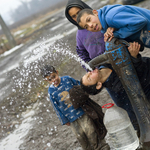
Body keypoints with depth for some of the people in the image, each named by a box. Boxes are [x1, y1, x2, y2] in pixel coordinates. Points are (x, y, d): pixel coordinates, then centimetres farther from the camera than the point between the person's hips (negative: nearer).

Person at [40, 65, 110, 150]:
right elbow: (57, 108, -3)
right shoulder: (51, 91, -9)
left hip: (81, 110, 0)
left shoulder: (67, 79, -9)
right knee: (80, 135, 9)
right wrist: (64, 120, 0)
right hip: (71, 117, 0)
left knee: (90, 130, 5)